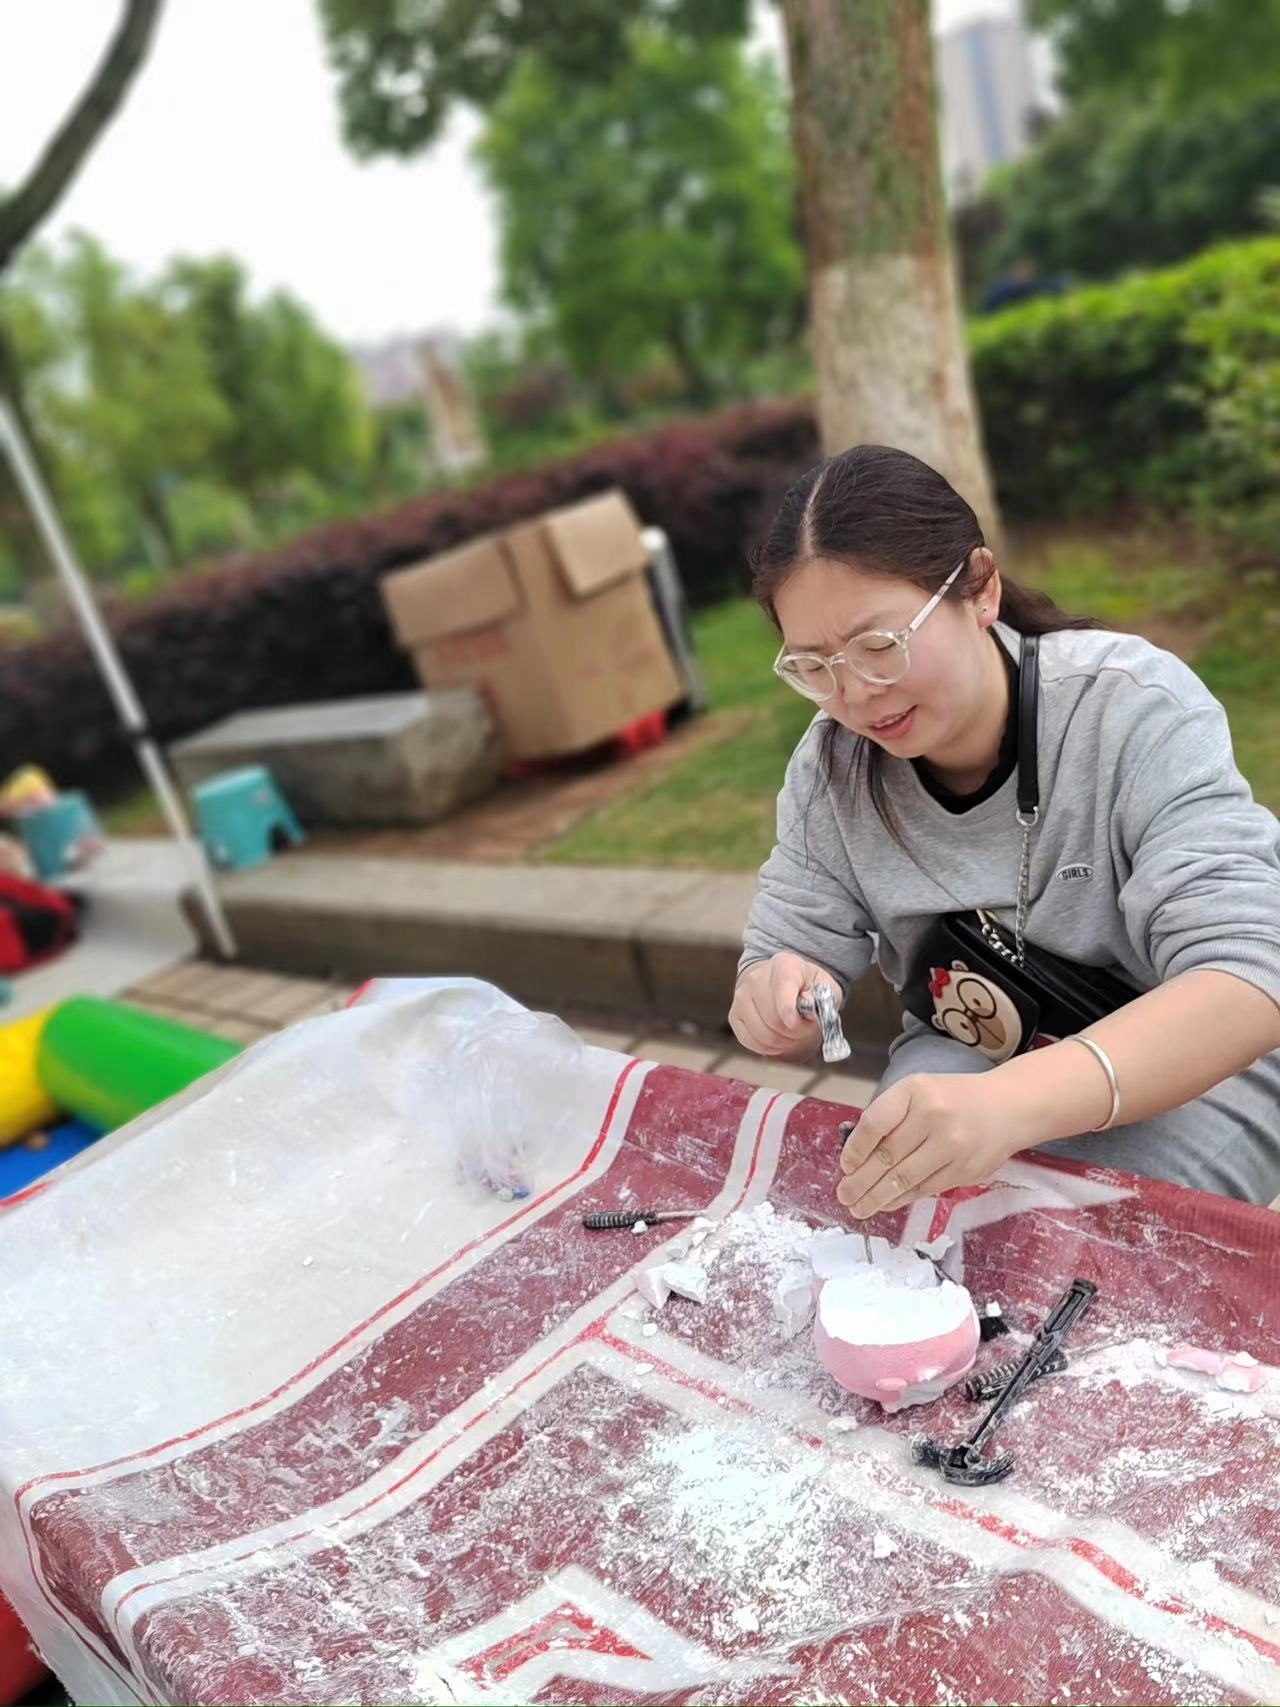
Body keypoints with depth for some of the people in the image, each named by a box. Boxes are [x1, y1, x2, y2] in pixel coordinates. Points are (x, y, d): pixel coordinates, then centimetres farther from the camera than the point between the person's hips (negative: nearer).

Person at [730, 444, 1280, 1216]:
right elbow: (785, 961, -4)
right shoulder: (831, 767, -10)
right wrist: (778, 1008, -31)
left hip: (1188, 1073, -3)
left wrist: (1010, 1107, -51)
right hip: (966, 1063, 3)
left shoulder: (1134, 711, -24)